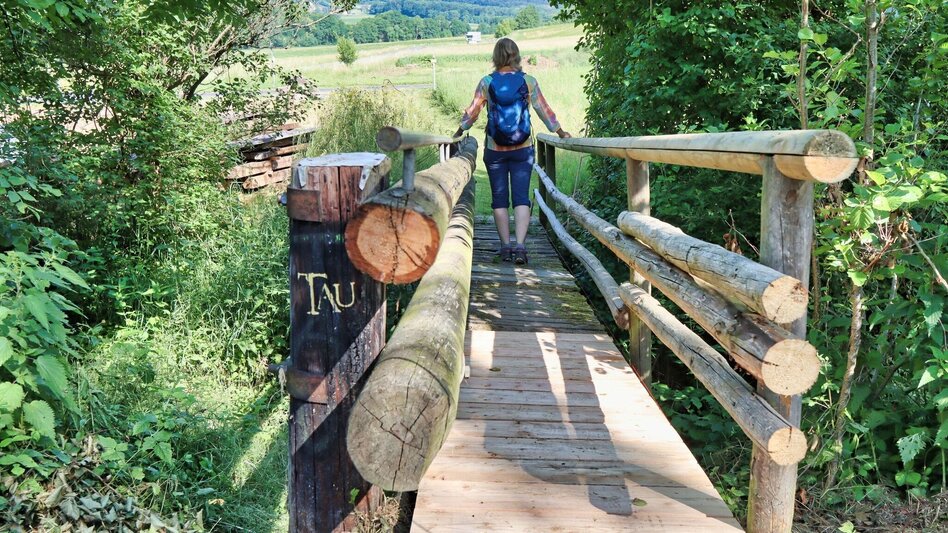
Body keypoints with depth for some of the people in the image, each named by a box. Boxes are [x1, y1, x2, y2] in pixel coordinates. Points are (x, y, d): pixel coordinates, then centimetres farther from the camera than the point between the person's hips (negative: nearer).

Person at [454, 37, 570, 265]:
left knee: (499, 198, 8)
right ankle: (519, 245, -12)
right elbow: (544, 110, 5)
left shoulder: (487, 82, -3)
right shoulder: (528, 81, -2)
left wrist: (458, 134, 22)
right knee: (521, 197, 0)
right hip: (523, 150, 0)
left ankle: (505, 246, 10)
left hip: (494, 150, 0)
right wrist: (560, 132, 19)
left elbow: (472, 112, 6)